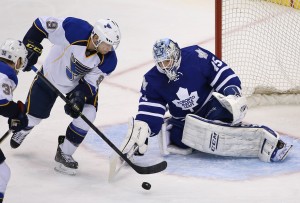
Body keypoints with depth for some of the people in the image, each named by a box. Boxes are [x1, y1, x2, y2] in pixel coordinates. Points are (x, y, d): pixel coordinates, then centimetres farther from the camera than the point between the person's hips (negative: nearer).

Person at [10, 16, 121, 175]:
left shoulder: (108, 59, -25)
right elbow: (42, 23, -27)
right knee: (34, 114, 8)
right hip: (51, 75, -2)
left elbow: (91, 83, -18)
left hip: (79, 84, 2)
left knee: (87, 114, -17)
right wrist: (30, 48, -28)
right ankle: (23, 129, 48)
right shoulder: (74, 29, -37)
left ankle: (64, 153, 2)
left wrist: (79, 97, -34)